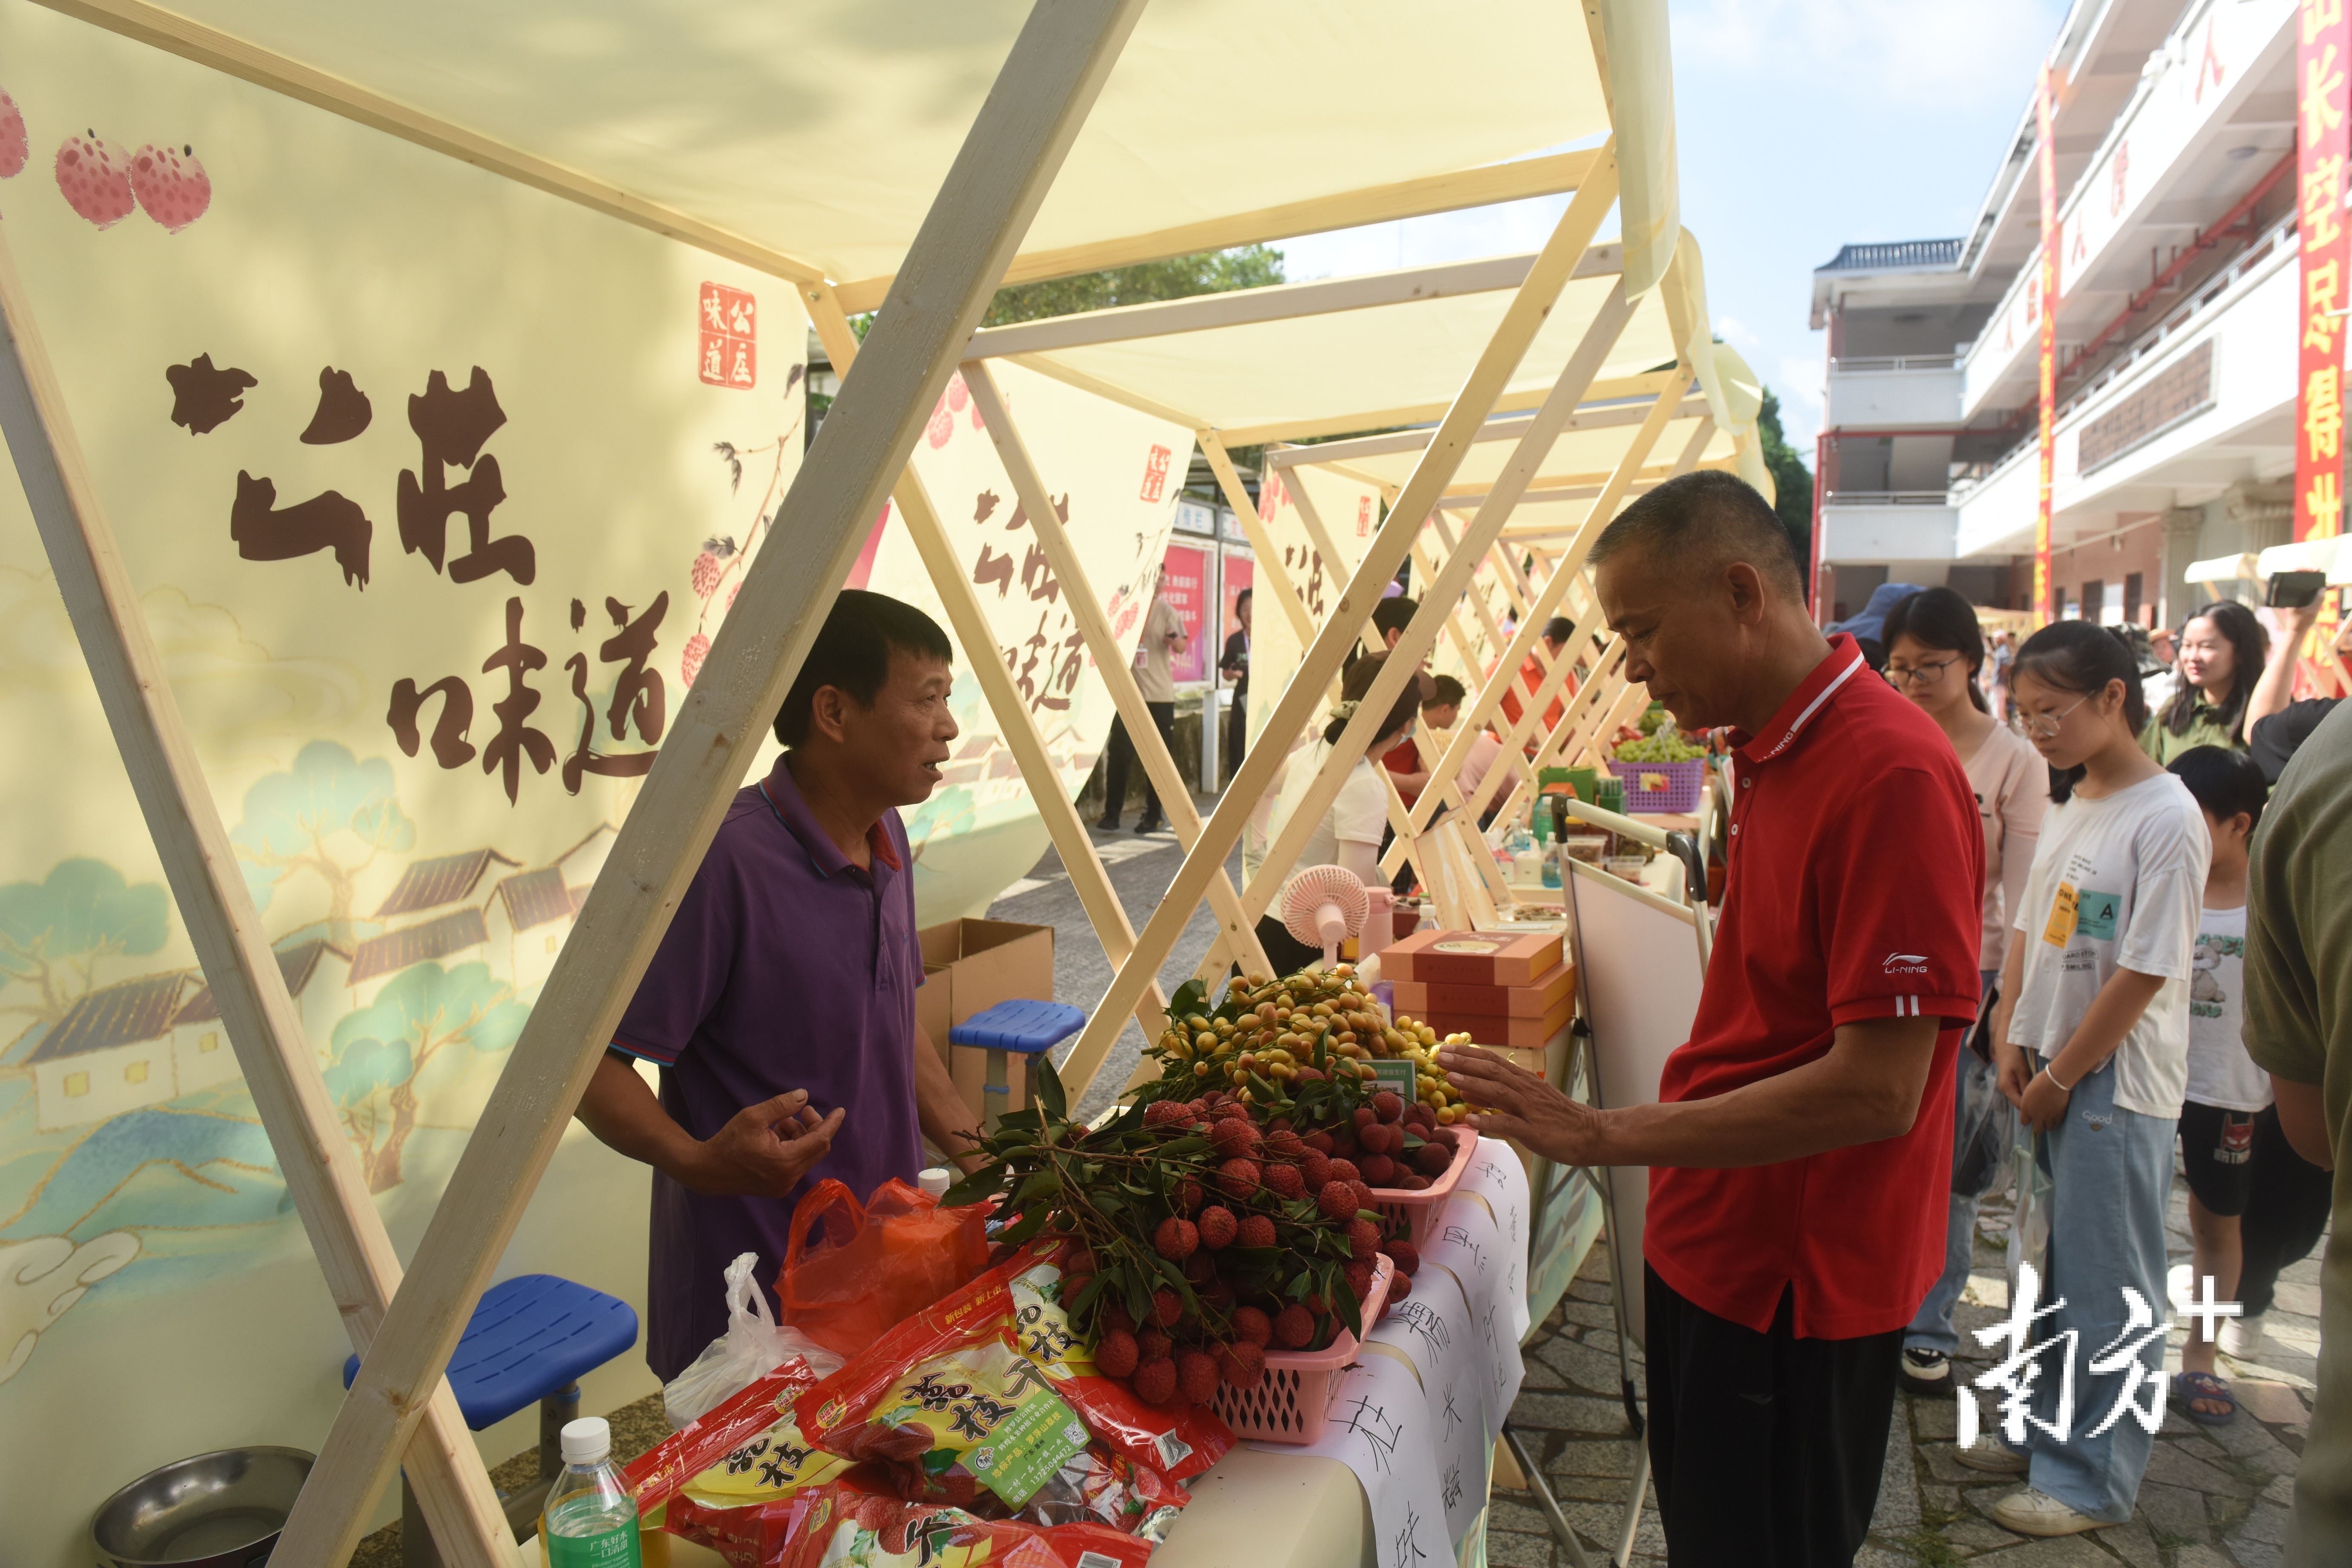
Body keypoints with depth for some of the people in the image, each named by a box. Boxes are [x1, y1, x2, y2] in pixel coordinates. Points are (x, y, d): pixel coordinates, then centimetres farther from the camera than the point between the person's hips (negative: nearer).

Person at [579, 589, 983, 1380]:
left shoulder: (887, 838, 4)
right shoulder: (721, 862, -24)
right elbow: (593, 1058, -19)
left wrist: (983, 1158, 8)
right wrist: (698, 1161, -35)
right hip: (754, 1300, -7)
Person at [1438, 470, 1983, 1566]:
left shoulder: (1891, 774, -24)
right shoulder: (1776, 754, 6)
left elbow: (1878, 1088, -27)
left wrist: (1608, 1135, -25)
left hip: (1795, 1287, -8)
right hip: (1716, 1249, 8)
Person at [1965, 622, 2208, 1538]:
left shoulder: (2167, 818, -17)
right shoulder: (2071, 806, 8)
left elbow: (2143, 975, -18)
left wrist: (2059, 1078, -12)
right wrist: (2010, 1040, 3)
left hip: (2115, 1086, -8)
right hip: (2051, 1074, 8)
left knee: (2107, 1291, 4)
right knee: (2054, 1272, 18)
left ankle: (2093, 1481, 18)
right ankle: (2047, 1433, 33)